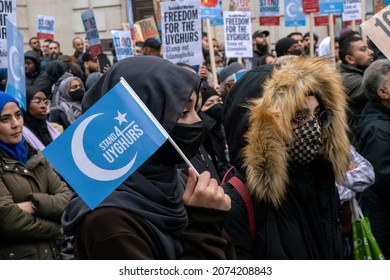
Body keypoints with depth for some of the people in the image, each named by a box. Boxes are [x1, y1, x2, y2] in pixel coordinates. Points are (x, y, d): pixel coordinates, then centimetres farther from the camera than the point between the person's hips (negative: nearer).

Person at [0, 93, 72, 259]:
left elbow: (67, 198, 1)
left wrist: (34, 204, -16)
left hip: (52, 253, 6)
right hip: (16, 256, -6)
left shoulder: (34, 156, 9)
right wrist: (57, 228, -7)